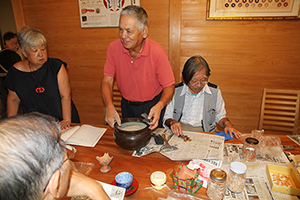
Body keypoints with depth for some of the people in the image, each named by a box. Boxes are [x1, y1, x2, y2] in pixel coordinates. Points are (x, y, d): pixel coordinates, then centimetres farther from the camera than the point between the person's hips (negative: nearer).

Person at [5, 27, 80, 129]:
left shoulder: (56, 66, -7)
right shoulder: (15, 72, -1)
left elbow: (66, 96, -10)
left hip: (60, 122, -2)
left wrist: (66, 120, -17)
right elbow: (13, 100, 13)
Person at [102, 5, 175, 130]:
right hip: (127, 105, 3)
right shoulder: (114, 48, -15)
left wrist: (159, 106, -38)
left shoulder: (157, 52, -24)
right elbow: (107, 80, -13)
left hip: (152, 106, -2)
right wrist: (109, 107, -29)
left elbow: (169, 87, -18)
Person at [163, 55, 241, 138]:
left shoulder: (215, 91, 2)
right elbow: (167, 118, 6)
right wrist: (172, 122, -17)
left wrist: (227, 124, -5)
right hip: (179, 132, -2)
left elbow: (220, 117, 16)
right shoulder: (175, 91, -2)